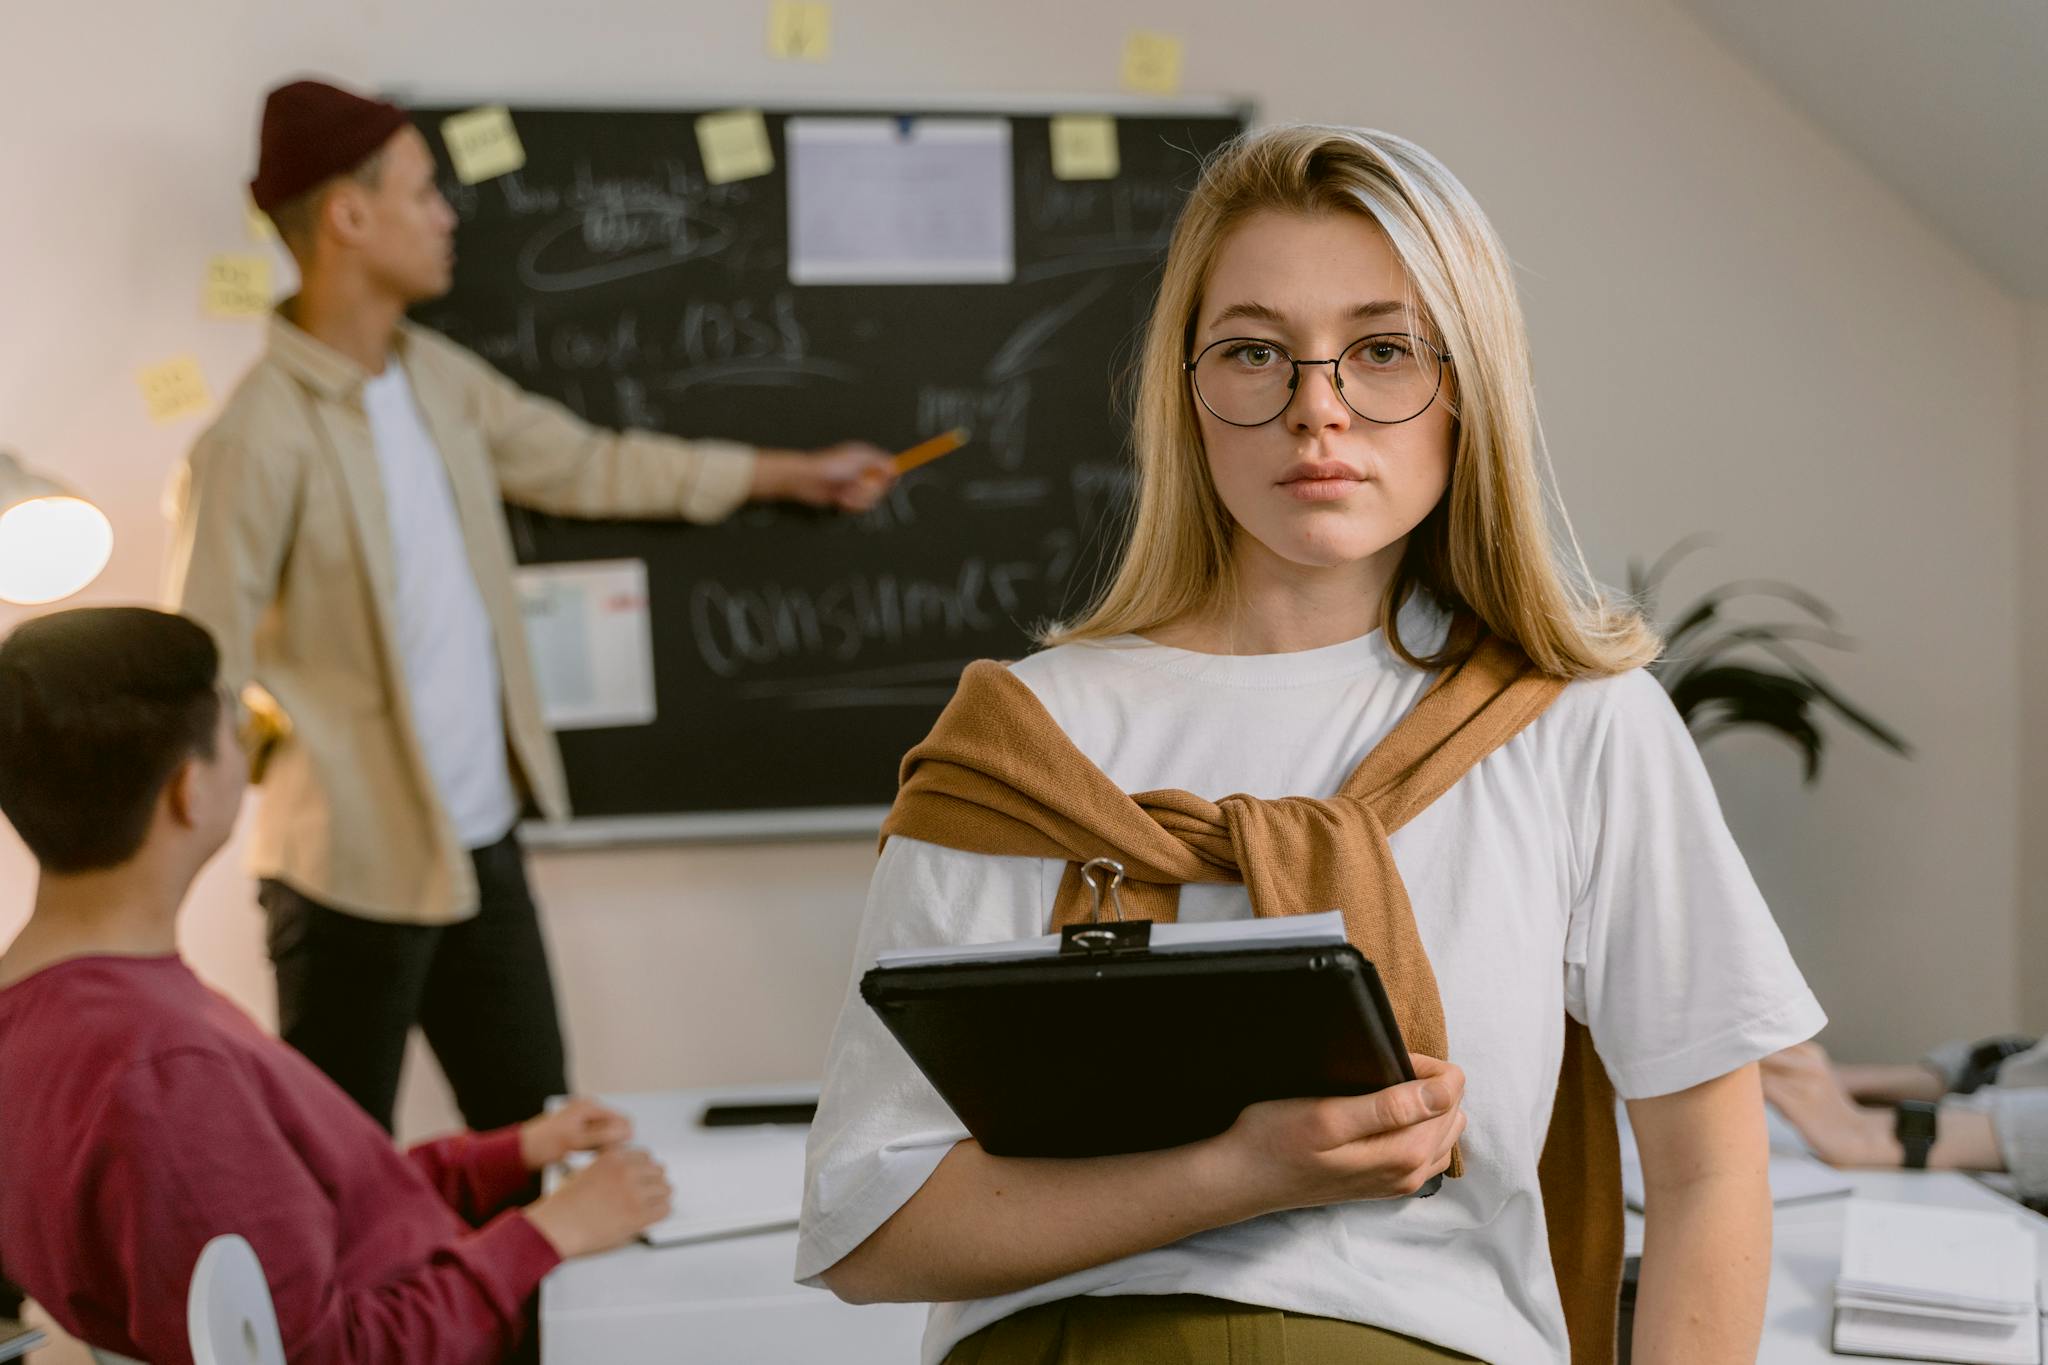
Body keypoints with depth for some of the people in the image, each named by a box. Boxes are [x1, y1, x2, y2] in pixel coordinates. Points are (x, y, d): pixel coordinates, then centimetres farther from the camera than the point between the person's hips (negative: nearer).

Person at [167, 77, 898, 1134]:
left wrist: (790, 473, 24)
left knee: (536, 1131, 16)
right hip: (354, 866, -8)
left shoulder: (437, 376, 6)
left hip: (480, 839, 8)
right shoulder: (260, 438, -20)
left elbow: (585, 464, 19)